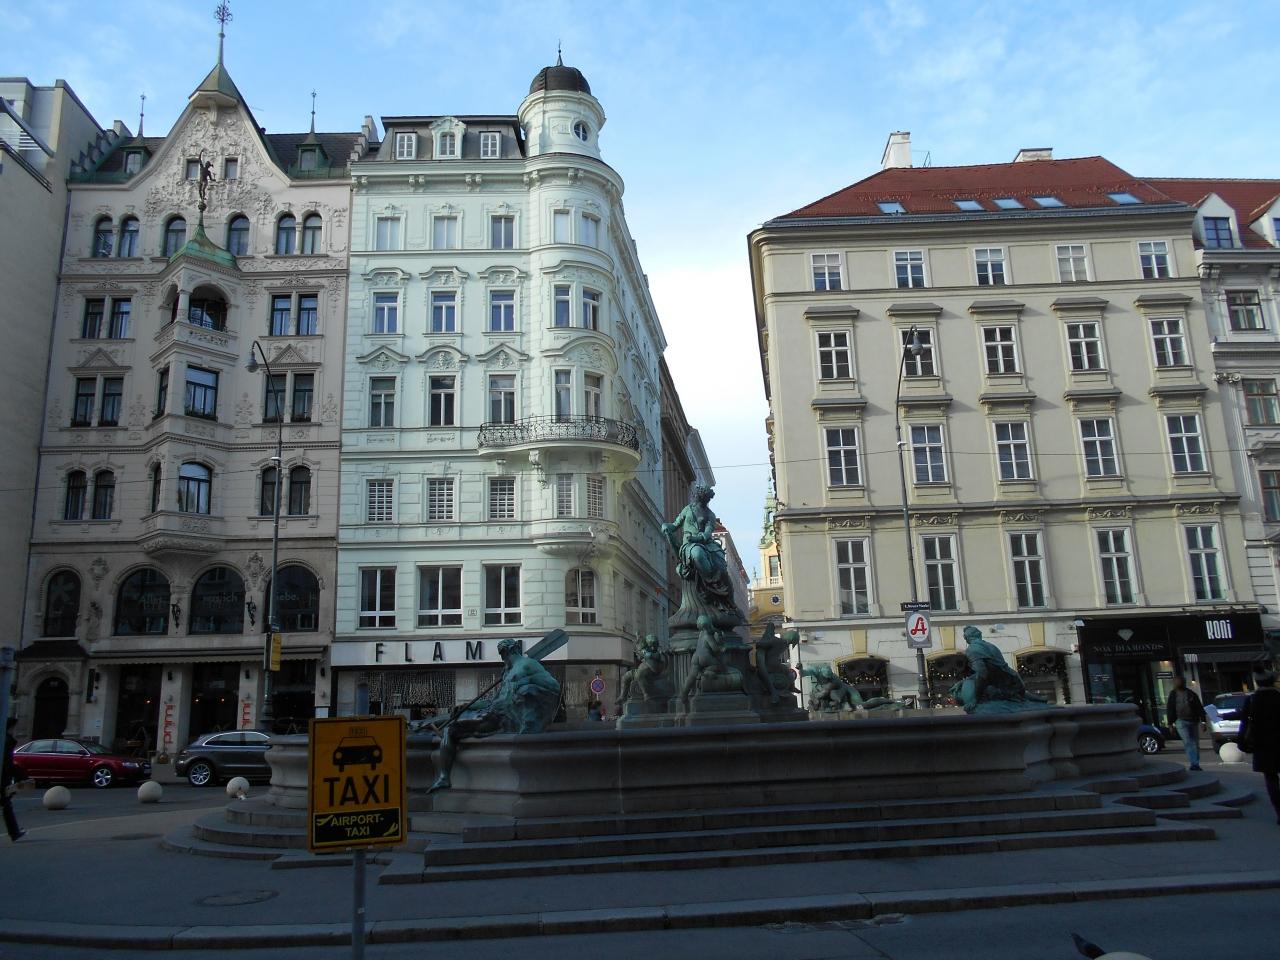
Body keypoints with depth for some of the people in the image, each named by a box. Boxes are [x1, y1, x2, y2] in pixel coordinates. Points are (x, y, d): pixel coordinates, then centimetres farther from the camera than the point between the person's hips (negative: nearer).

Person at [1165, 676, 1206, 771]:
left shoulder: (1191, 694, 5)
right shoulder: (1173, 694, 8)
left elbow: (1199, 708, 4)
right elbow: (1170, 709, 11)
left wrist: (1203, 721, -3)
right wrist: (1170, 723, 8)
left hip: (1193, 721, 1)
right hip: (1181, 721, -1)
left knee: (1195, 743, 6)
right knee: (1188, 743, -14)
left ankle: (1196, 765, 16)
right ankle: (1194, 764, -20)